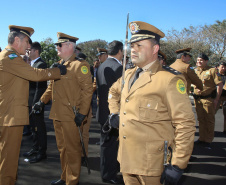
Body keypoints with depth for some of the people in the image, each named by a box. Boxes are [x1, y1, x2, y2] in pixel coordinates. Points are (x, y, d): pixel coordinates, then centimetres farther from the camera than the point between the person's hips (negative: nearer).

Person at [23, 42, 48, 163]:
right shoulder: (31, 64, 16)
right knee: (33, 125, 18)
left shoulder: (41, 64, -14)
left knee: (39, 126, 0)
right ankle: (35, 148, 31)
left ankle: (42, 152, 10)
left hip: (36, 101, -9)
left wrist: (36, 103, -22)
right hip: (30, 101, 9)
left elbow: (40, 86, -20)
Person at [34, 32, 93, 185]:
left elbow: (88, 89, -15)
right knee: (62, 148, 18)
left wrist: (82, 113, -18)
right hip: (58, 115, 8)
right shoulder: (58, 65, 15)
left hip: (72, 116, -8)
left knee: (72, 149, 3)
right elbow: (52, 86, 22)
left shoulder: (80, 65, -10)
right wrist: (43, 101, 9)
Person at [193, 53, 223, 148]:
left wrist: (216, 99, -11)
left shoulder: (212, 70, -3)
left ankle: (208, 140, 12)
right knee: (200, 119, 12)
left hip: (208, 98, -5)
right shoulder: (195, 71, 12)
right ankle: (202, 138, 23)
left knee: (209, 120, 2)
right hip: (197, 99, 5)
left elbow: (220, 84, -8)